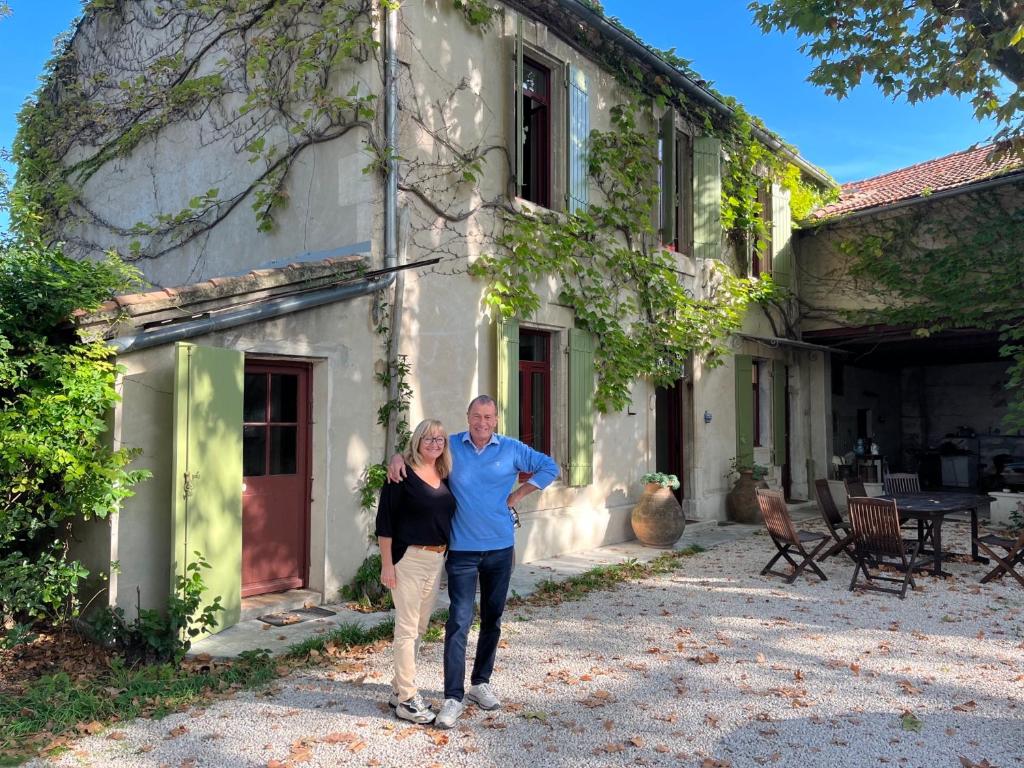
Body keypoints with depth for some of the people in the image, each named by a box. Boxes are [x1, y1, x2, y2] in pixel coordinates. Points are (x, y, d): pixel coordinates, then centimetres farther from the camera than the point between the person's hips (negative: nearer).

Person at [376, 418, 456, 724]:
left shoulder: (444, 476, 9)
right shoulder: (403, 474, -10)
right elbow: (385, 520, -11)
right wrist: (386, 564, -13)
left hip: (437, 559, 7)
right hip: (408, 558, -7)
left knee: (419, 628, 14)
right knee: (407, 628, -1)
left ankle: (399, 689, 28)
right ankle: (407, 700, 9)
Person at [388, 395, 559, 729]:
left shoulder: (512, 449, 0)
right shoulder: (451, 446, 0)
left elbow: (549, 468, 8)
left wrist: (518, 494, 0)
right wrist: (398, 457, -9)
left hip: (500, 548, 2)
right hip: (462, 549, -2)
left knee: (492, 619, 13)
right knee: (459, 621, -8)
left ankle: (481, 682, 29)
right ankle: (453, 697, -2)